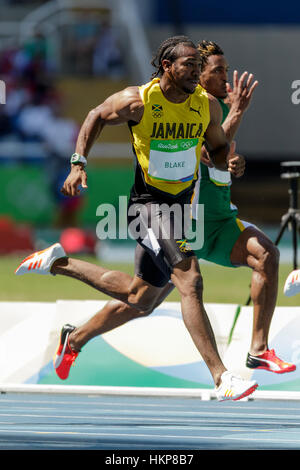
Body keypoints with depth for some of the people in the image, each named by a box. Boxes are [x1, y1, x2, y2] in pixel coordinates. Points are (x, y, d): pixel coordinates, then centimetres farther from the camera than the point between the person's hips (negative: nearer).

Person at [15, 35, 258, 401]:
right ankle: (221, 379, -25)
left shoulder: (207, 105, -2)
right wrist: (79, 163, -6)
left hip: (183, 203, 7)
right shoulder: (138, 101, -14)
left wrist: (229, 162, -11)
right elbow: (97, 117, 3)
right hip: (149, 203, -7)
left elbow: (218, 147, 12)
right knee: (190, 282, -22)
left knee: (140, 299, 18)